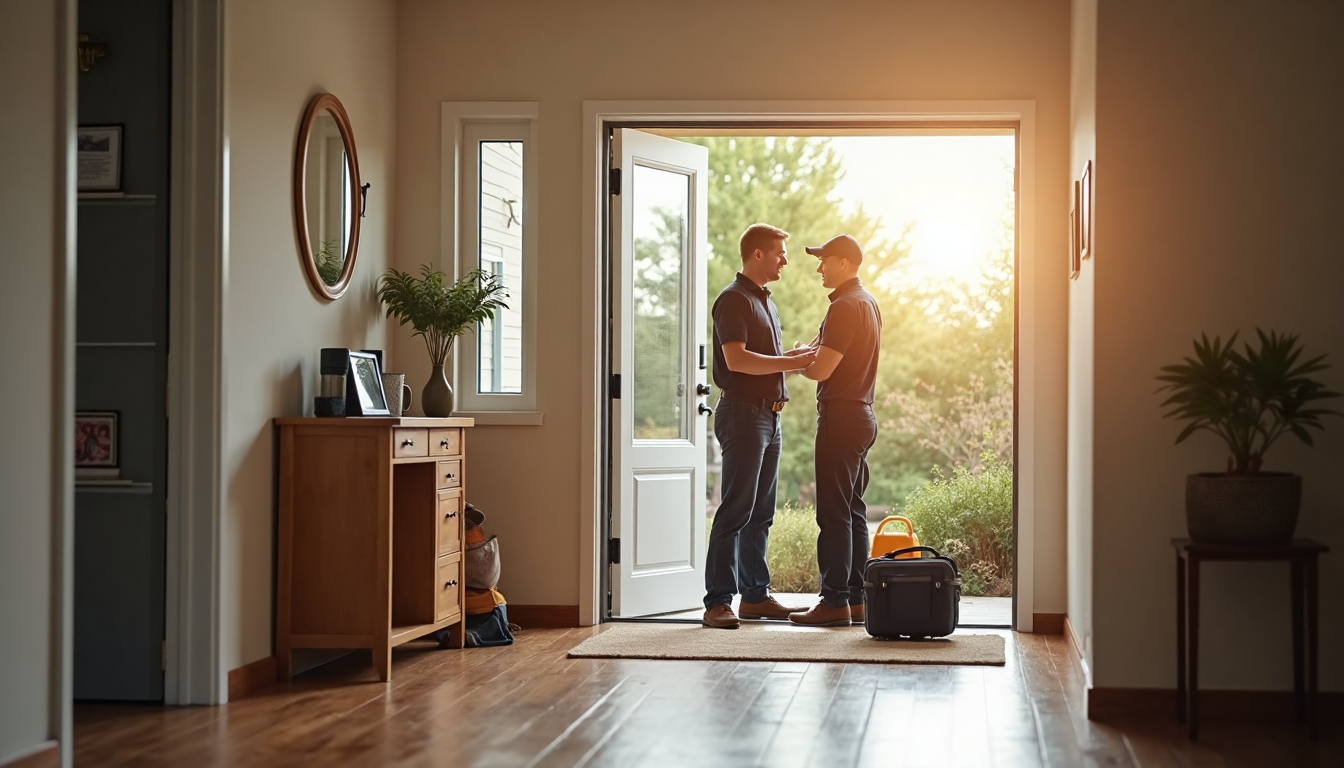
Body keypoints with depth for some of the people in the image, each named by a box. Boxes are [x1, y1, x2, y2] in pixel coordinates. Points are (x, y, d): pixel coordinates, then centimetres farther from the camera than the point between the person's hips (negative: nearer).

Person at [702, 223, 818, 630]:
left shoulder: (765, 301, 20)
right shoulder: (733, 299, -10)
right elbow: (736, 359, -21)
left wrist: (796, 356, 11)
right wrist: (789, 362, -18)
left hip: (769, 415, 10)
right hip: (742, 412, -10)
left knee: (761, 512, 11)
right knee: (736, 510, -11)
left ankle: (755, 595, 17)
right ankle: (718, 601, -10)